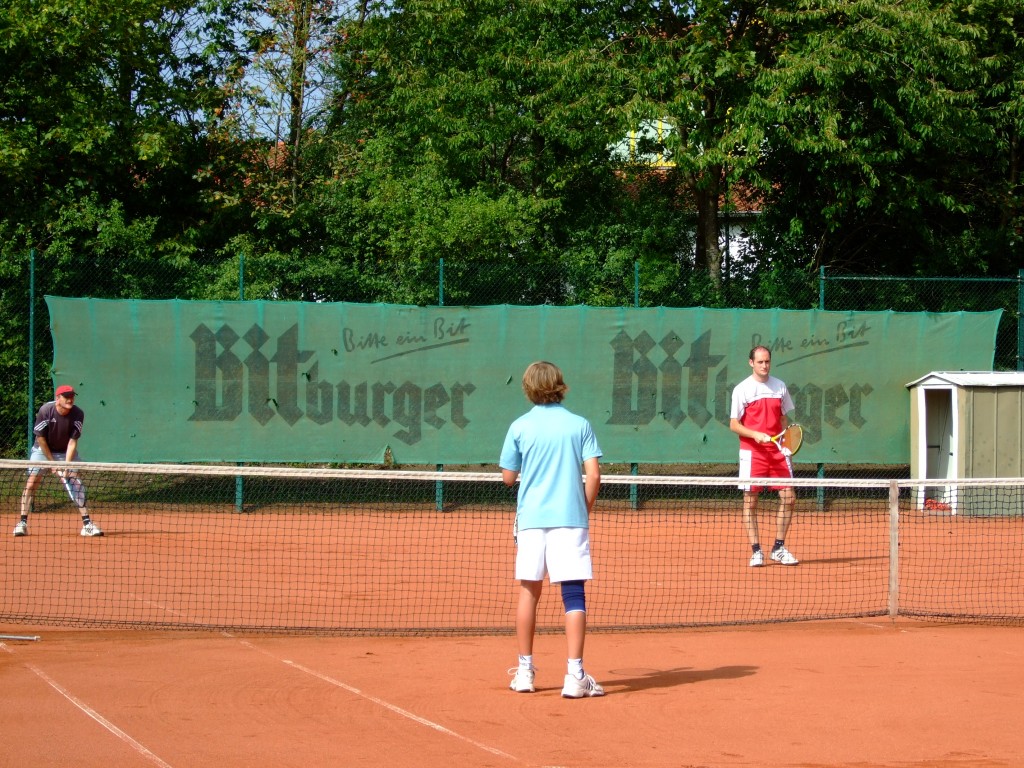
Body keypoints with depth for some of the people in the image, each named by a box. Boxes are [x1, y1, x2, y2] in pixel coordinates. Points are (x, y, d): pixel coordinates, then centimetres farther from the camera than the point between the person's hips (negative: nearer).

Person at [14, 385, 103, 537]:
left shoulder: (78, 414, -20)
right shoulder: (45, 411, -25)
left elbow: (72, 441, -18)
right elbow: (41, 438, -17)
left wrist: (66, 464, -27)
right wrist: (52, 463, -15)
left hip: (66, 452, 1)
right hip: (42, 450, -1)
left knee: (75, 482, -10)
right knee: (32, 482, -13)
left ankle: (87, 523, -8)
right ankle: (22, 523, -9)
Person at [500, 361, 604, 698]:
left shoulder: (520, 427, 2)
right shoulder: (580, 425, 2)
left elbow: (508, 477, 6)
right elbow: (593, 474, -4)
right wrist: (586, 511, 8)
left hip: (531, 518, 1)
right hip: (571, 518, -1)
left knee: (529, 591, 12)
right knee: (573, 594, -2)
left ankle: (525, 671, 16)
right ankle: (575, 675, -8)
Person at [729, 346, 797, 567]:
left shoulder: (780, 387, 9)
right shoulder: (742, 389, -3)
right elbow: (734, 424, -4)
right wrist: (755, 435, -19)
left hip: (777, 451, 4)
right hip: (752, 451, -4)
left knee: (789, 498, 1)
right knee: (750, 501, -2)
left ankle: (779, 548, 13)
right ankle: (756, 551, 5)